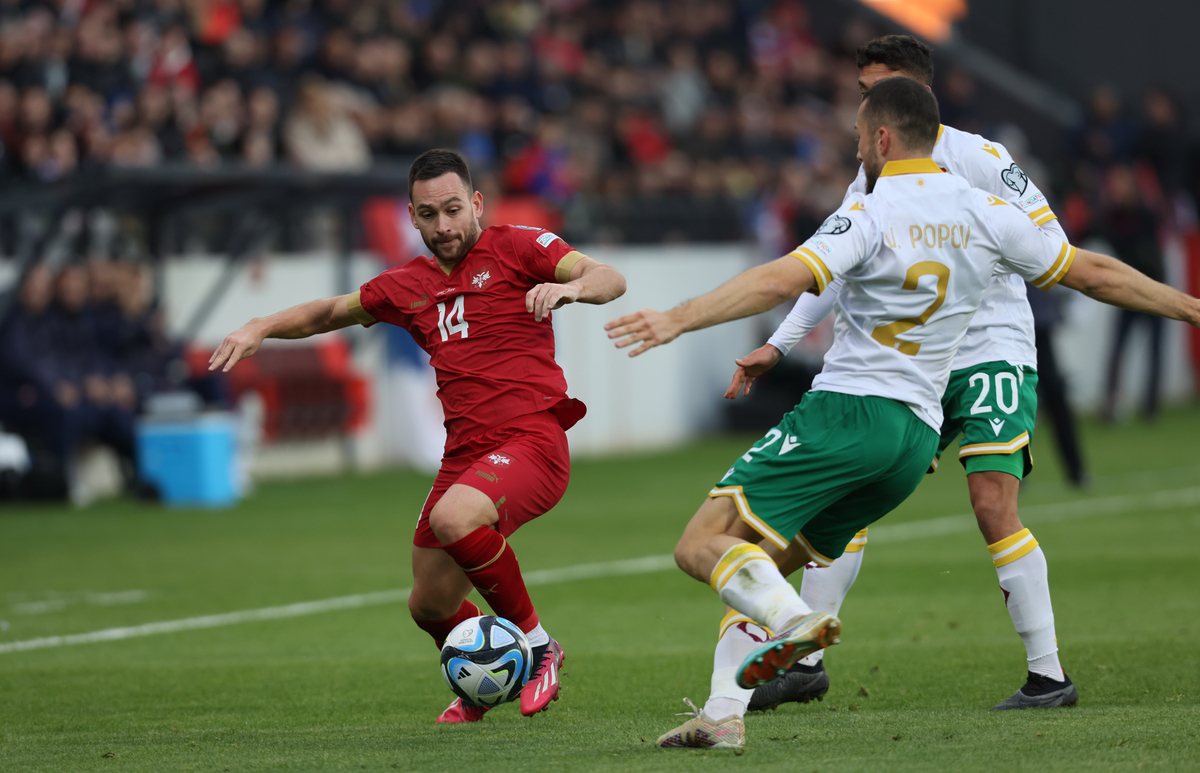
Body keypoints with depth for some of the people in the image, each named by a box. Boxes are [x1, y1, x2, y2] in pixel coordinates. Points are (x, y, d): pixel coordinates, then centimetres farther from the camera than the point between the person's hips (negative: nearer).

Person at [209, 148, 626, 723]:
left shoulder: (516, 248, 2)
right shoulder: (408, 286, 18)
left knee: (453, 519, -34)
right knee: (430, 607, 9)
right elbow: (332, 312, 31)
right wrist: (263, 327, 14)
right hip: (463, 454, 7)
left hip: (531, 439, -7)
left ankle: (537, 647, -15)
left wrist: (570, 286, -30)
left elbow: (609, 279, -8)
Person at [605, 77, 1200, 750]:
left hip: (847, 410, -7)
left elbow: (783, 280, -22)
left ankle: (794, 621, -36)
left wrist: (679, 320, -27)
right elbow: (1093, 273, 18)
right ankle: (724, 715, 6)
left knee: (703, 546, -11)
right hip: (918, 436, 7)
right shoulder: (986, 215, 10)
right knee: (756, 565, 17)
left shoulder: (871, 215, -8)